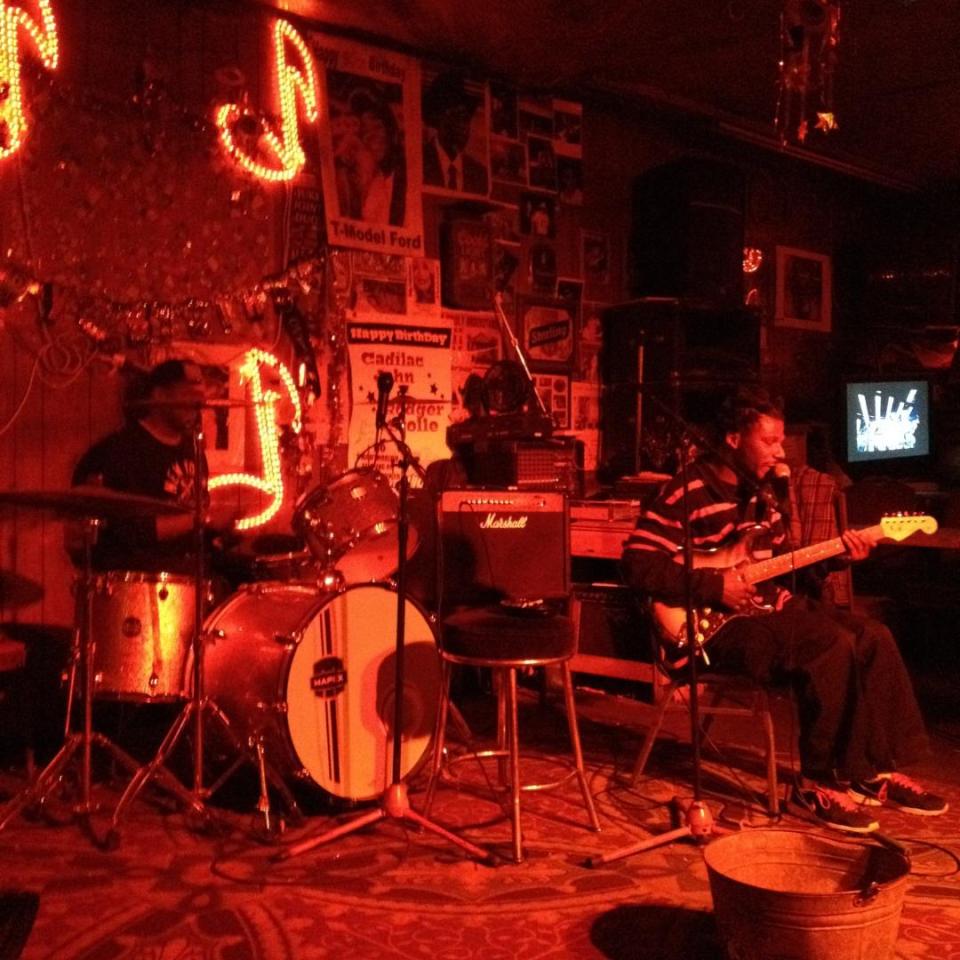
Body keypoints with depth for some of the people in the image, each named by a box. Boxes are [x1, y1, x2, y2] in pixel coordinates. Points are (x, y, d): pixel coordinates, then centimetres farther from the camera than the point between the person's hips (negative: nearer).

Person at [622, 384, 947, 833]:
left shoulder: (762, 492, 14)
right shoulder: (688, 492, -13)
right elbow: (637, 563, -20)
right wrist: (712, 586, -22)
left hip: (768, 605, 9)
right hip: (717, 622, -9)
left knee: (874, 638, -5)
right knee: (832, 647, -27)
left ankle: (879, 768, 5)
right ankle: (820, 783, -12)